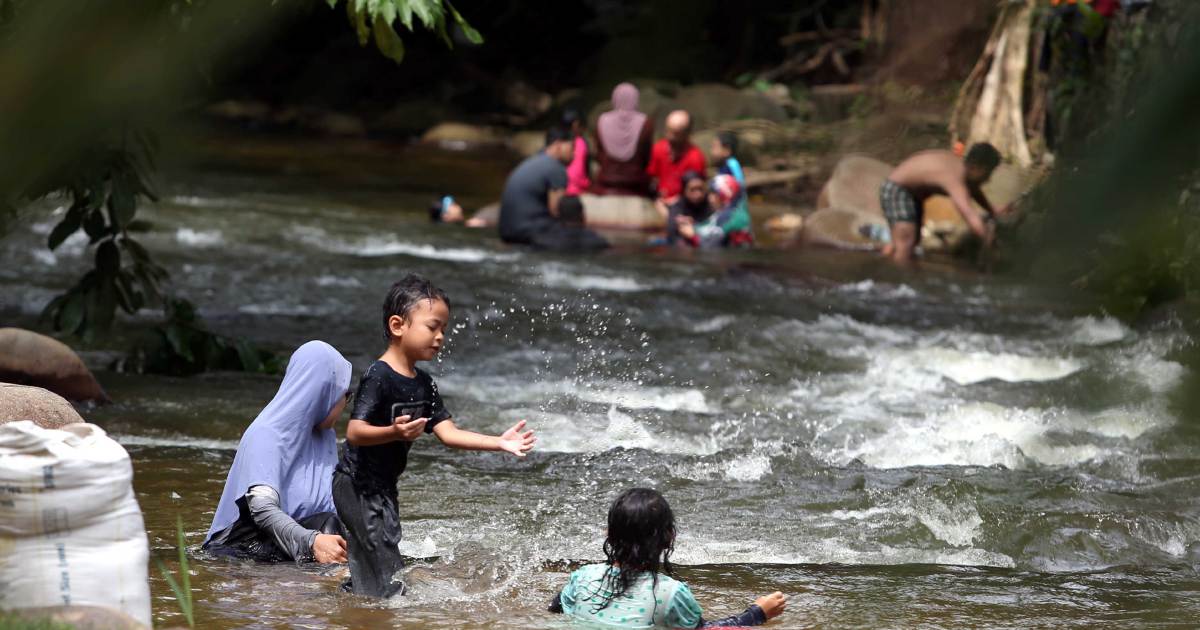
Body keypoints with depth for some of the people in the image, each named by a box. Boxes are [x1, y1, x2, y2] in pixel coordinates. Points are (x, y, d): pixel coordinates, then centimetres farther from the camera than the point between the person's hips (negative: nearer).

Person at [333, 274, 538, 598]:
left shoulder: (423, 384, 7)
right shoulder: (378, 377, -19)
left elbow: (449, 433, 3)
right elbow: (355, 432, -27)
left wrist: (499, 443, -6)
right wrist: (394, 432, -44)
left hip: (383, 487, 9)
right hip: (358, 486, -9)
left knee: (367, 577, 17)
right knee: (388, 581, -10)